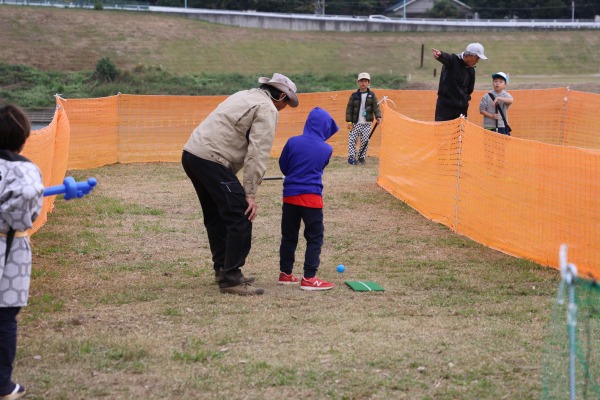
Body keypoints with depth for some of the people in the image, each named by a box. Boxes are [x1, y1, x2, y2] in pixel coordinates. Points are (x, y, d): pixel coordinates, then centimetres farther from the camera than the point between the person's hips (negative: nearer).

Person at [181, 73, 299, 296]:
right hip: (211, 159, -10)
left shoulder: (245, 96, 24)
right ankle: (231, 279, -6)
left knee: (216, 216, 20)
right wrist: (250, 193, -14)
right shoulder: (267, 109, -4)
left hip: (191, 153, 10)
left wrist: (230, 177, 21)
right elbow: (258, 153, -13)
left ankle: (223, 270, 30)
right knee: (240, 217, -7)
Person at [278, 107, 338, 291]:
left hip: (290, 195, 3)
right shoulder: (327, 149, -5)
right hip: (312, 197, -3)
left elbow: (283, 166, 7)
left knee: (288, 236, 14)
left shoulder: (293, 142, -5)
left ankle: (285, 273, 22)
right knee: (314, 238, 3)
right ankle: (309, 278, -2)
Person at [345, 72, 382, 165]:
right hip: (355, 123, 0)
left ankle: (361, 157, 14)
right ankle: (351, 157, 1)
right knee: (352, 140, -6)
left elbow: (376, 107, 2)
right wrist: (349, 121, -3)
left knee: (365, 140, 0)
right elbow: (349, 108, 3)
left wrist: (378, 117, -14)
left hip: (367, 123, 0)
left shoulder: (372, 95, 5)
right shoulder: (354, 96, 3)